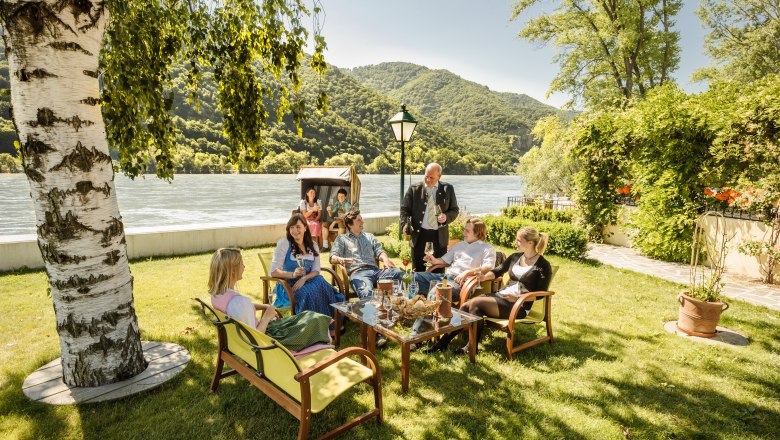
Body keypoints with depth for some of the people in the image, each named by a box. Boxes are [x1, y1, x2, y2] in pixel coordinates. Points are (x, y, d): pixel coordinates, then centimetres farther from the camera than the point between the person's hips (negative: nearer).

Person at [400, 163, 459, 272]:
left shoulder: (448, 189, 4)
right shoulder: (414, 189, 1)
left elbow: (455, 210, 10)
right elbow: (405, 209, 1)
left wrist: (447, 217, -12)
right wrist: (405, 225, -17)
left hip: (439, 236, 1)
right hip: (419, 234, -1)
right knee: (418, 271, 7)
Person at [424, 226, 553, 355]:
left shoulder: (543, 265, -5)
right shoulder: (515, 257, 14)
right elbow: (498, 271, 20)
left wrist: (517, 298, -19)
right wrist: (485, 276, 0)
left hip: (519, 306, -6)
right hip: (501, 295, 7)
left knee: (475, 303, -25)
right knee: (465, 306, -16)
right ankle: (444, 341, -14)